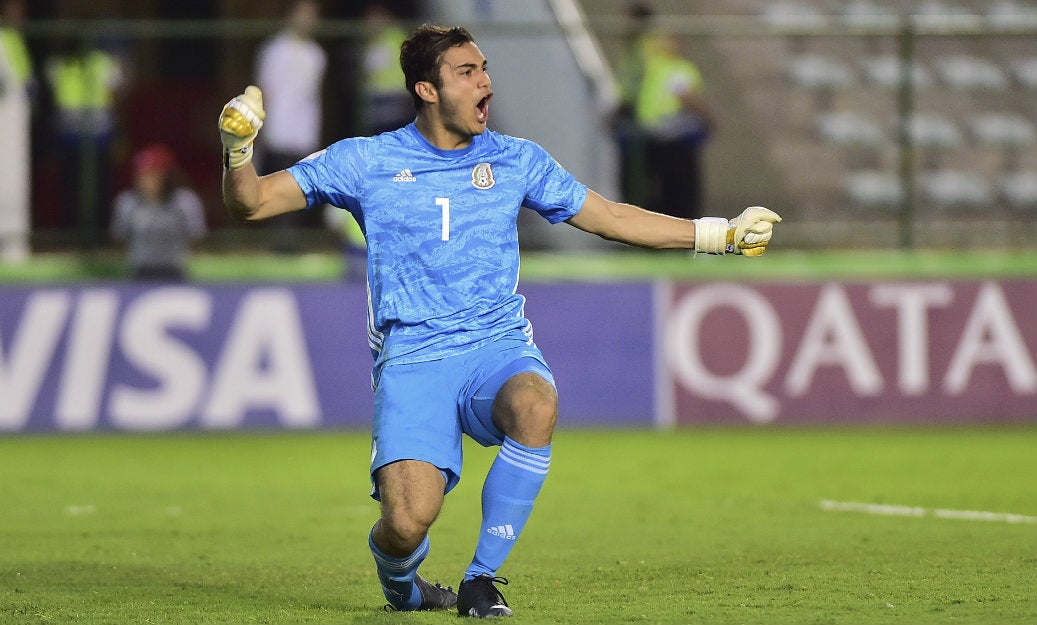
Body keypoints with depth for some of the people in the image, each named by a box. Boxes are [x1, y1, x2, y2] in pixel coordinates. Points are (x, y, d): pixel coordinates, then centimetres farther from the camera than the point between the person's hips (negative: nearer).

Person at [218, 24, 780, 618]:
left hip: (499, 347, 2)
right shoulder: (366, 162, 4)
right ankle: (400, 585, 16)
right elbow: (251, 202, 4)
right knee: (409, 519, -25)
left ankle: (483, 579, -18)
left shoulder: (517, 160, 11)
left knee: (535, 405, -36)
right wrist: (239, 150, -18)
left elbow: (610, 217, 19)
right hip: (412, 361, -2)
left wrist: (721, 233, 15)